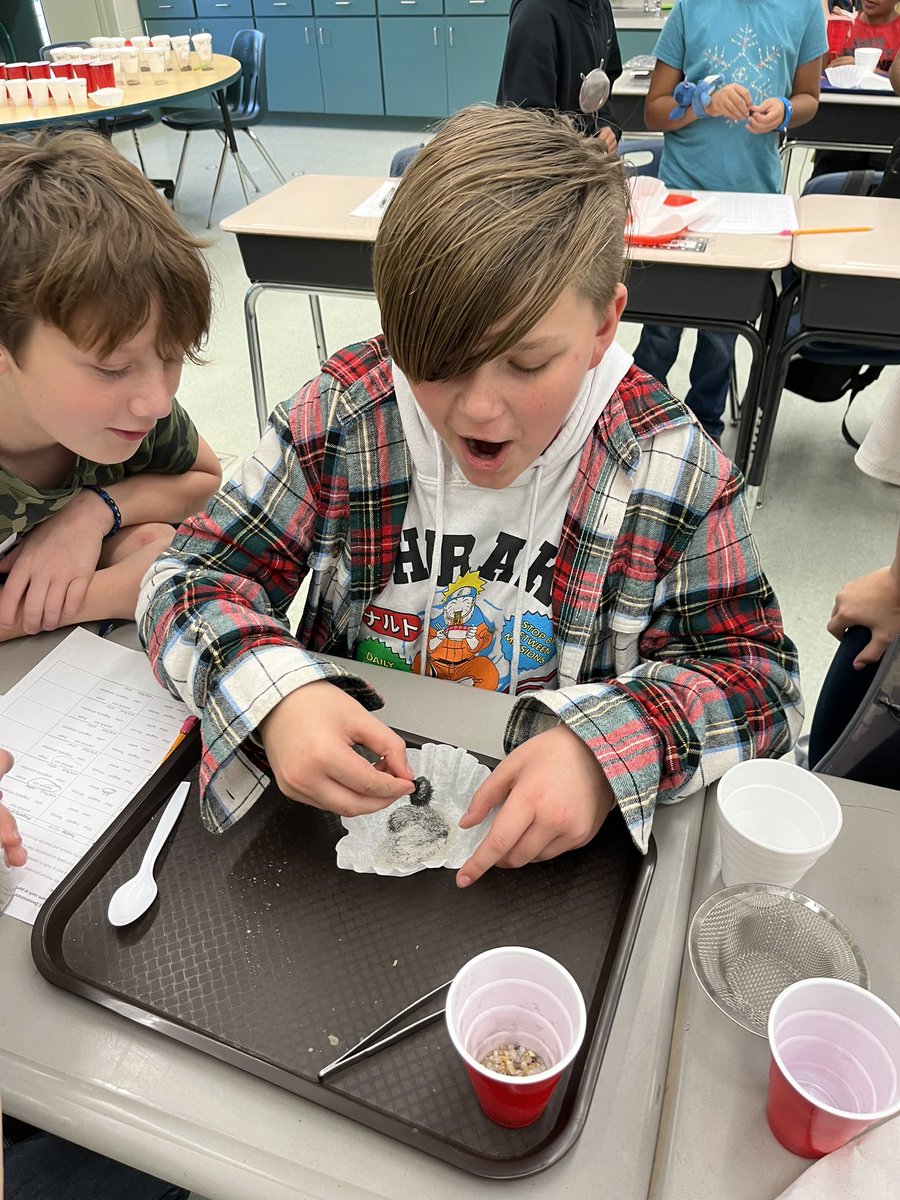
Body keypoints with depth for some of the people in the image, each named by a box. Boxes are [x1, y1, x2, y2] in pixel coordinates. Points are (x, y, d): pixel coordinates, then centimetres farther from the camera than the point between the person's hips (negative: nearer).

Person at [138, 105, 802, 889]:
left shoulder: (672, 470, -11)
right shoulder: (342, 416, -10)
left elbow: (759, 674, -7)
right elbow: (188, 578, -6)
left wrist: (611, 748, -27)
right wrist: (270, 693, -27)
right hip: (347, 799, 2)